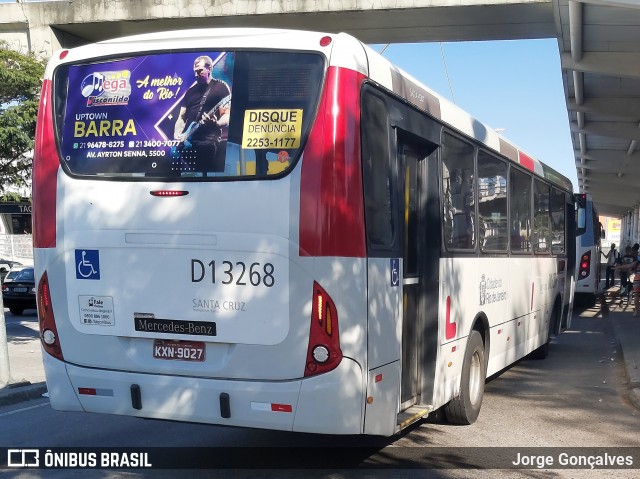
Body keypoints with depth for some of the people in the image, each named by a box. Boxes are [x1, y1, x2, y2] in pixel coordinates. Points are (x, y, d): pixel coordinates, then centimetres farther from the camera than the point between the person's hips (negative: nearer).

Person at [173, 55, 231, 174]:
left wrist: (216, 123, -26)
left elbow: (227, 115, -5)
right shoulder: (191, 91, 22)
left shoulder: (221, 87, 3)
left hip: (208, 142, -6)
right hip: (188, 142, 6)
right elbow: (182, 116, 22)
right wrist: (177, 134, 3)